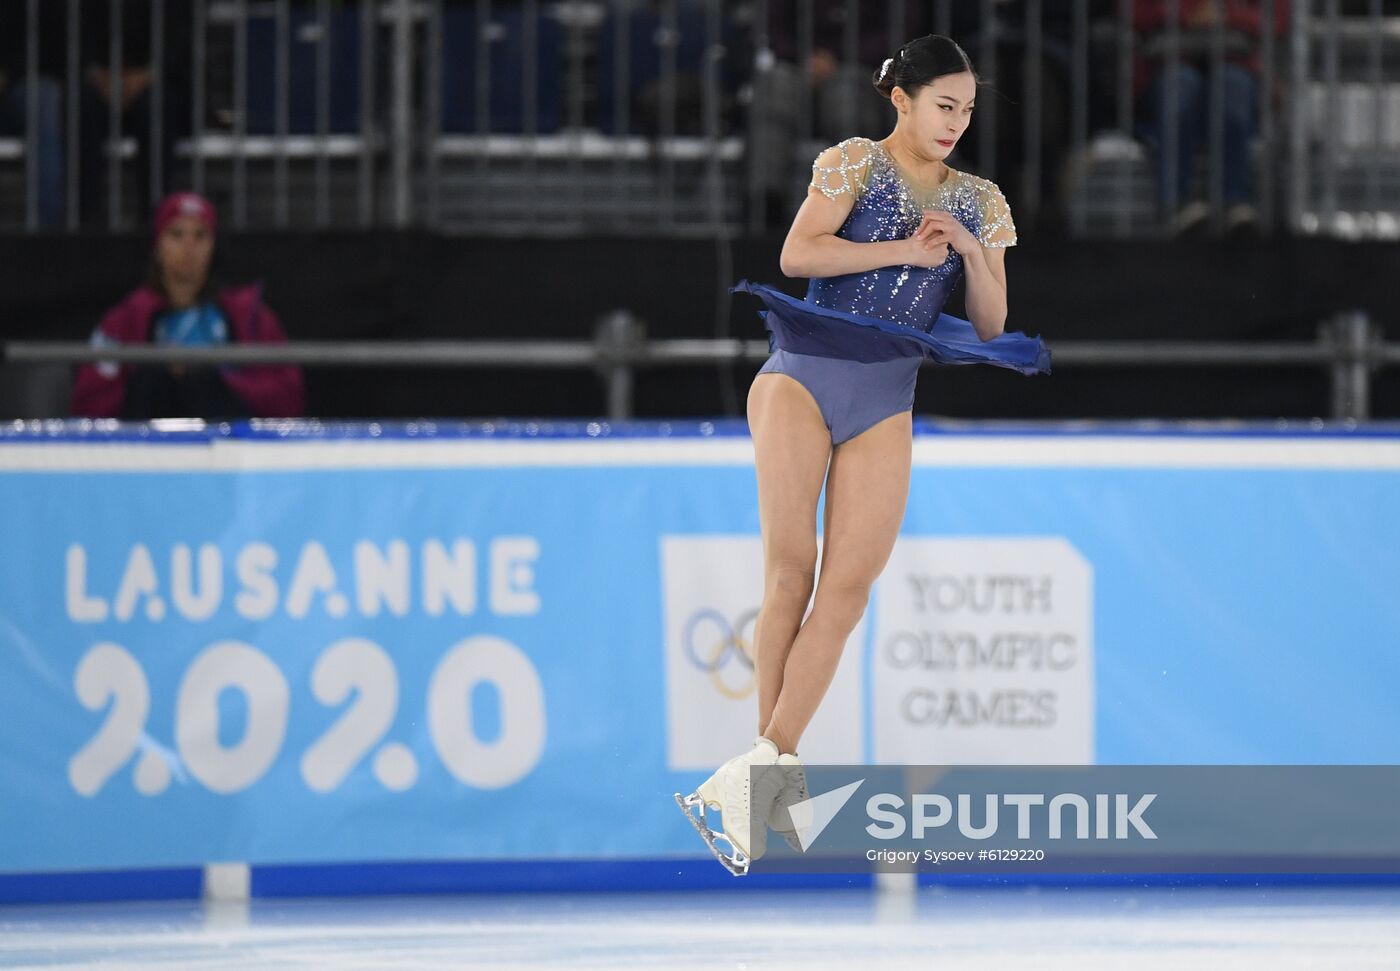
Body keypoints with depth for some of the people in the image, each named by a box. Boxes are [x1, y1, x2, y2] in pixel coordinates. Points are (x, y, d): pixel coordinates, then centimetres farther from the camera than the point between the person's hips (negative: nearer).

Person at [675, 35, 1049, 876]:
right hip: (805, 373, -4)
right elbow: (799, 253, -12)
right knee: (790, 568, -13)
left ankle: (762, 768, -9)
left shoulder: (979, 201, 15)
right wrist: (906, 250, -11)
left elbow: (991, 326, 13)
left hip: (886, 403, 4)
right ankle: (777, 774, -10)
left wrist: (972, 253, -4)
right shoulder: (856, 163, 3)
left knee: (850, 585, -9)